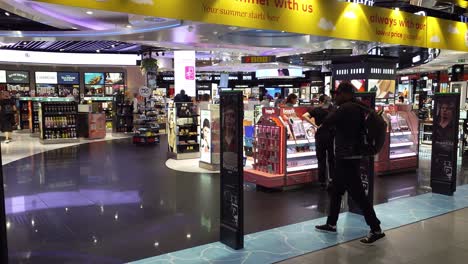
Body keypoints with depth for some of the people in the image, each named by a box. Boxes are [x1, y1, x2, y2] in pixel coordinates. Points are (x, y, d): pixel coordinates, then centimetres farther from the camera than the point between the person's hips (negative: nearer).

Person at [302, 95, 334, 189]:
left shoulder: (316, 110, -2)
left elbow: (304, 116, -16)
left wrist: (315, 125, -13)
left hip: (320, 136, -1)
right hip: (331, 135, 1)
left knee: (321, 159, 6)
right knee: (331, 158, 15)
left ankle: (323, 182, 10)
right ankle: (332, 178, 13)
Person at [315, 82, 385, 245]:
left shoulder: (345, 108, -18)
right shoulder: (356, 108, 12)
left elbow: (326, 124, -18)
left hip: (347, 158, -10)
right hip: (349, 156, 10)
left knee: (358, 195, -5)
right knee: (336, 191, 18)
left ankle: (376, 230, 2)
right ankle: (331, 224, 28)